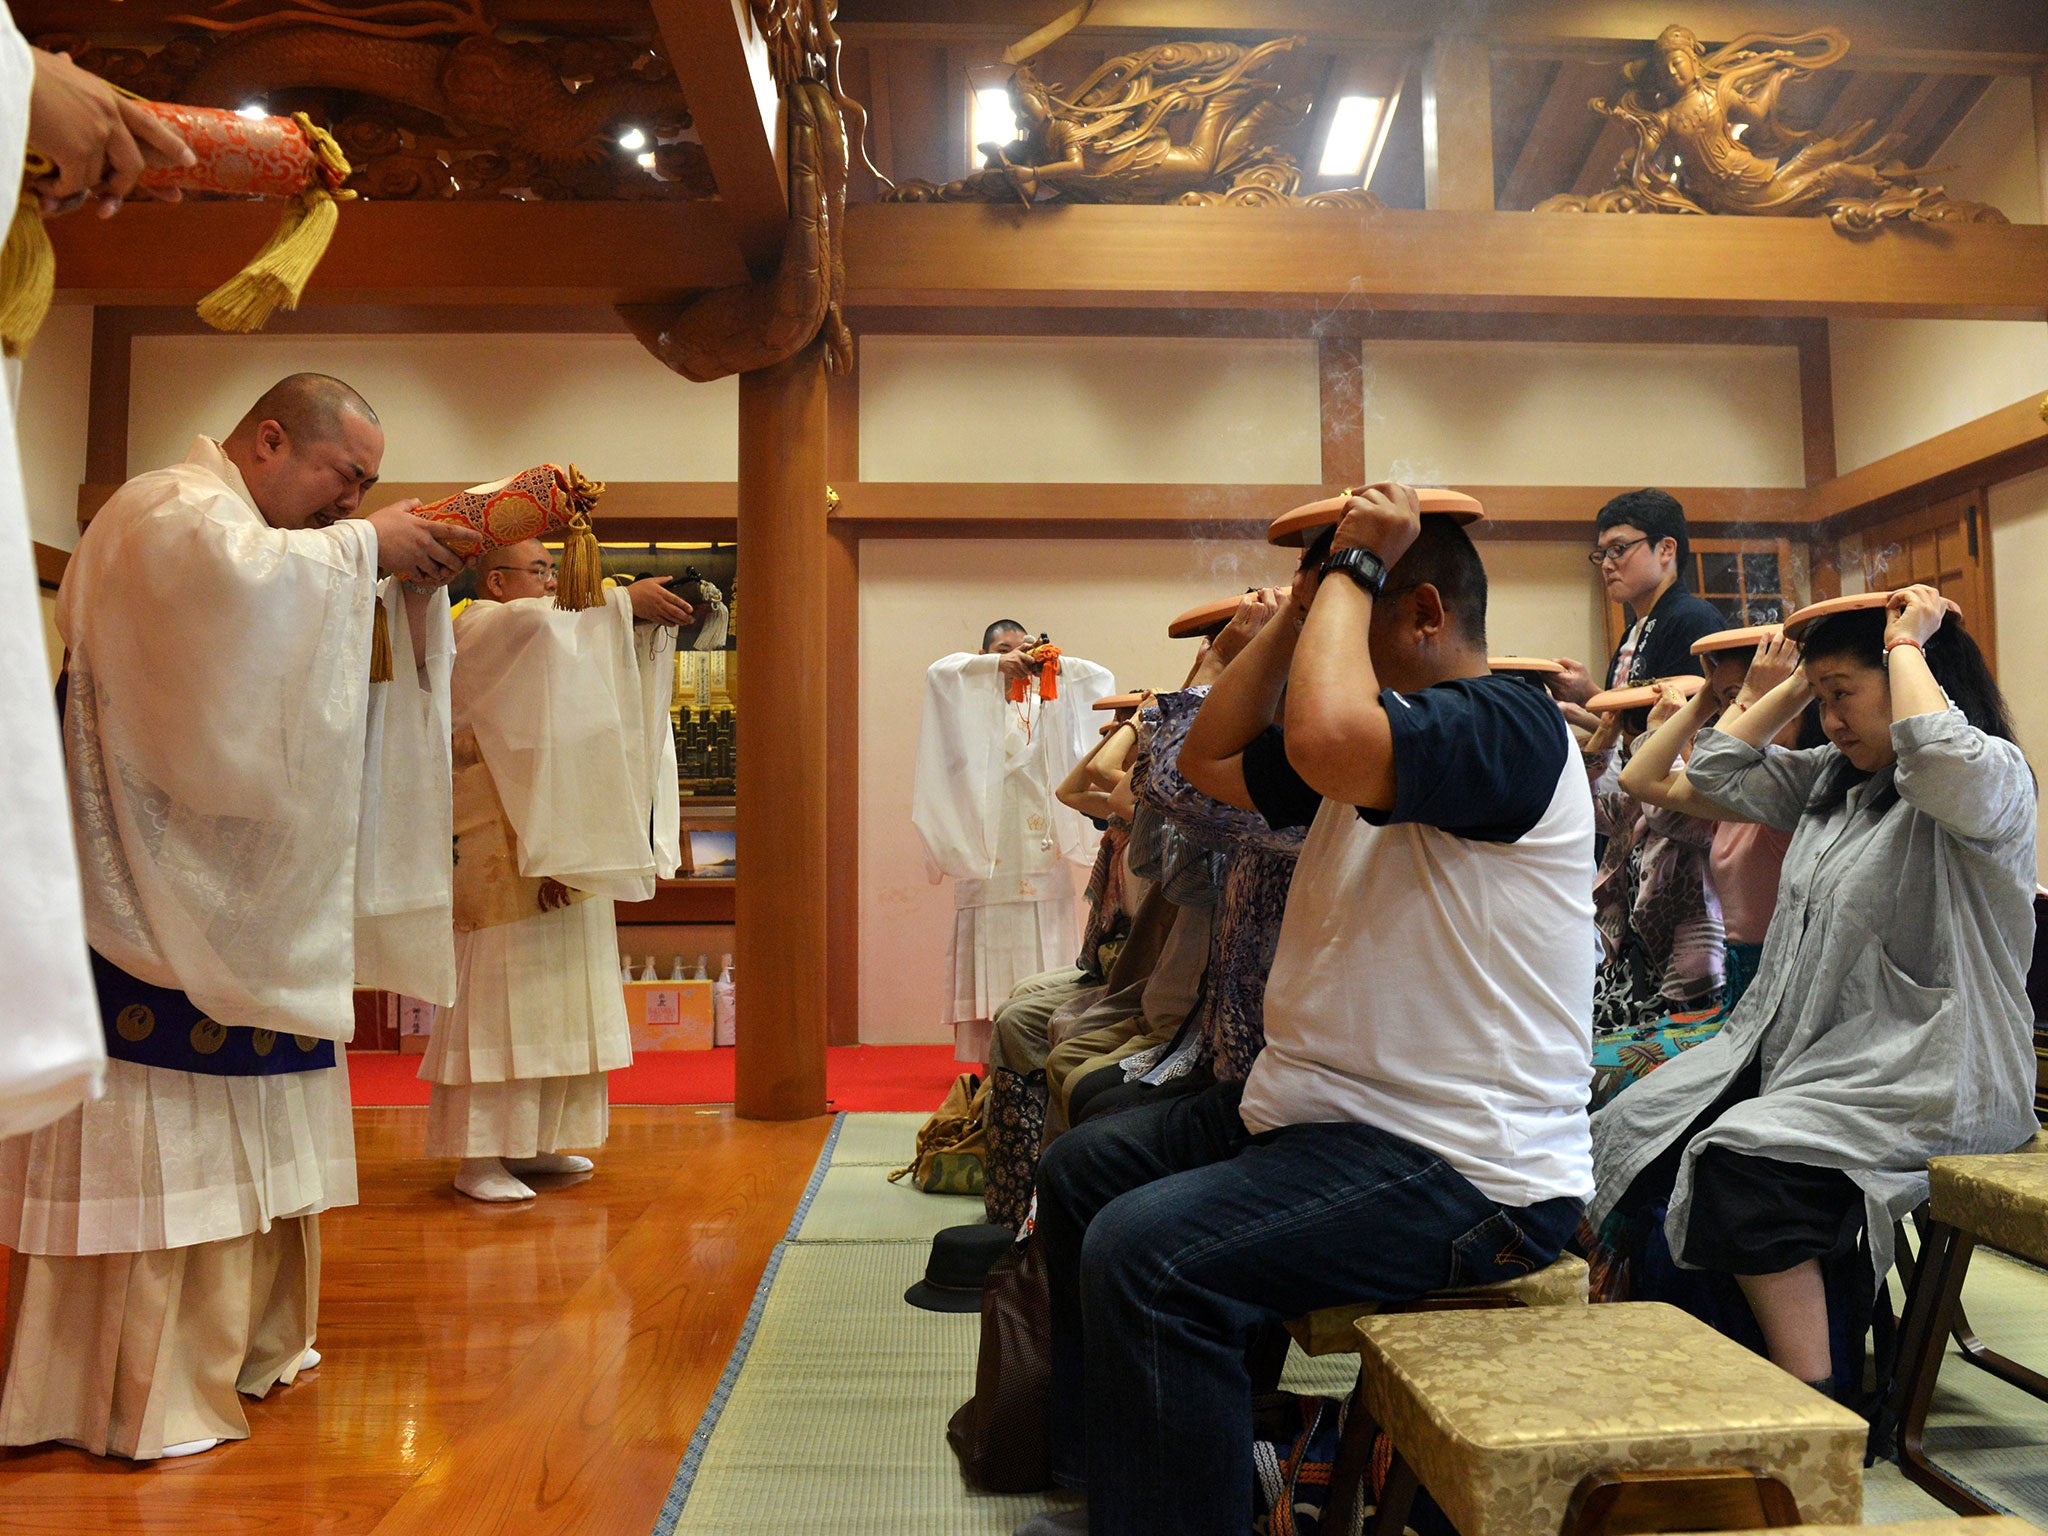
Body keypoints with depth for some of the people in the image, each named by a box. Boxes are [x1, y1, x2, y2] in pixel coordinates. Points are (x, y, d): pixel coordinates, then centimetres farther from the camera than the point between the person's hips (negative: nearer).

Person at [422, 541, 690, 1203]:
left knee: (554, 995, 10)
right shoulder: (478, 627, -5)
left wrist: (650, 619, -2)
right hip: (500, 856, -9)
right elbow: (536, 621, -28)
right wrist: (625, 600, -22)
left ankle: (529, 1142, 18)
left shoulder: (535, 646, 24)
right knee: (496, 994, -8)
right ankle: (477, 1158, -3)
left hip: (560, 853, 10)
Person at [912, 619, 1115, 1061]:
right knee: (992, 956, -6)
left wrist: (1054, 663, -5)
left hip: (1042, 859, 3)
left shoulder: (1048, 706, 16)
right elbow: (939, 672, -7)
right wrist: (997, 664, -13)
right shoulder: (973, 705, 9)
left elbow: (1102, 680, 10)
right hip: (991, 857, -2)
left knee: (1044, 959, -1)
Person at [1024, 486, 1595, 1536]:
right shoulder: (1388, 733, 14)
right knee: (1078, 1172, 15)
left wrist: (1351, 565, -20)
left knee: (1145, 1252, -28)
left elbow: (1324, 738, -36)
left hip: (1462, 1166, -10)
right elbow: (1208, 760, 17)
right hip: (1319, 1112, 11)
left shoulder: (1509, 726, -17)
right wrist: (1299, 610, 9)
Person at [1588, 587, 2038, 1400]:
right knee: (1634, 1130, -10)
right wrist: (1799, 681, 18)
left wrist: (1906, 641, -14)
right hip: (1797, 1054, 8)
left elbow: (1940, 759, -30)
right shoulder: (1833, 780, 19)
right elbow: (1719, 771, 24)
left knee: (1741, 1164, -31)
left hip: (1924, 1081, -8)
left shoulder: (1998, 779, -6)